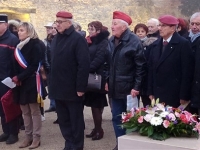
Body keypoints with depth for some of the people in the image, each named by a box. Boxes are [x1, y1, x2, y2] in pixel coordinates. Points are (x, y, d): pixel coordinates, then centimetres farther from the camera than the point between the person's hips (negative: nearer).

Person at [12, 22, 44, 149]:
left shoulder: (35, 45, -8)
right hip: (20, 83, 7)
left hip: (31, 82, -7)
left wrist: (19, 77, -19)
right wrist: (15, 78, -5)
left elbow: (34, 66, -16)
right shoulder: (19, 46, 12)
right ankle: (28, 136, 19)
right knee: (25, 112, 11)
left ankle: (36, 137, 8)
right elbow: (17, 65, 12)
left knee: (35, 111, 1)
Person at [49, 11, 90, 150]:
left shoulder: (78, 39, -10)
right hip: (58, 87, 7)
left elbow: (84, 64, -15)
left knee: (75, 120, 6)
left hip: (72, 88, -7)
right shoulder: (56, 39, 12)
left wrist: (81, 87, -18)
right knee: (63, 120, 14)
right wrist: (52, 83, 8)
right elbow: (53, 62, 15)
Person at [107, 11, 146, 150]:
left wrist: (136, 86, -15)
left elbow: (140, 66, -13)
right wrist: (107, 81, 11)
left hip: (129, 88, -6)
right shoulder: (111, 41, 7)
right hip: (115, 87, 6)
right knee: (117, 117, 13)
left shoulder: (134, 41, -13)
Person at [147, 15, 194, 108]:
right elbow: (151, 69, 13)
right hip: (157, 94, 5)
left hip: (175, 96, -5)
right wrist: (150, 92, 8)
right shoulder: (155, 45, 12)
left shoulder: (183, 44, -6)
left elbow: (187, 71, -9)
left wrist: (184, 96, -12)